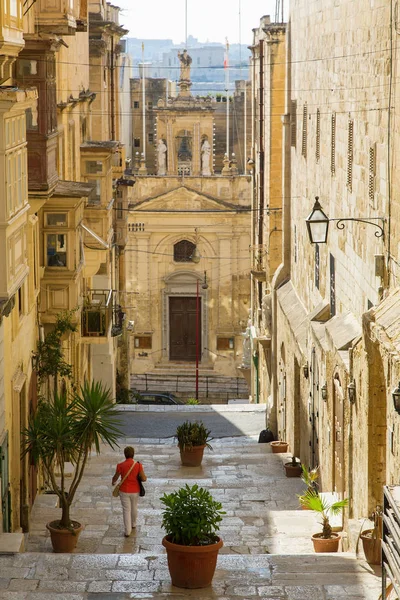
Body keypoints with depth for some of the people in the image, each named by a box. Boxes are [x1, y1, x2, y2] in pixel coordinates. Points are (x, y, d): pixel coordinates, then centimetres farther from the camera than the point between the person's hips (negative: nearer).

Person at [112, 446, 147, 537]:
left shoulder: (120, 466, -16)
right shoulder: (138, 465, -15)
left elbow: (115, 477, -3)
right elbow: (143, 478, -14)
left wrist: (113, 482, 20)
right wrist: (145, 477, 10)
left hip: (124, 491, -2)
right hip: (135, 491, 2)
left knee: (126, 510, 7)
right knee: (134, 507, 25)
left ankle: (127, 531, 6)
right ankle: (133, 524, 46)